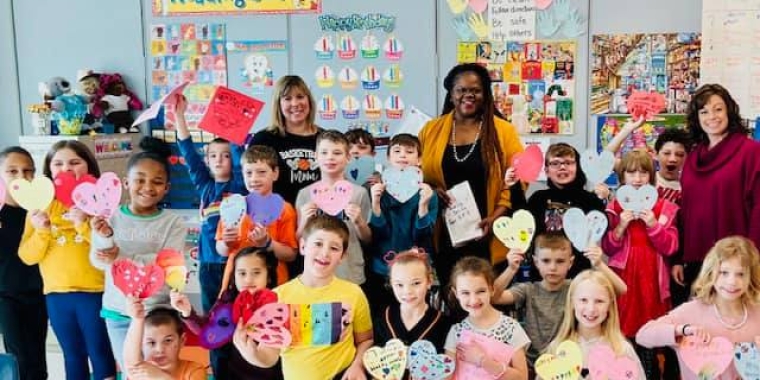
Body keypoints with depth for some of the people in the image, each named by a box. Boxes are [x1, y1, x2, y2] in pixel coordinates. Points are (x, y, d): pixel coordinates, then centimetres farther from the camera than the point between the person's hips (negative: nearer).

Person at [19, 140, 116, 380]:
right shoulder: (40, 205, 5)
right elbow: (27, 257, 2)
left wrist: (84, 225, -22)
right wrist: (41, 232, -14)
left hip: (95, 292, -3)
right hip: (56, 295, 4)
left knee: (100, 352, 5)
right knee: (73, 355, 15)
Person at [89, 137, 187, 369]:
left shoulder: (173, 222, -8)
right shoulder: (111, 218, -4)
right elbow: (99, 262, -10)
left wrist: (122, 258, -23)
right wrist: (104, 238, -29)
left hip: (159, 311, -1)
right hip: (118, 311, 2)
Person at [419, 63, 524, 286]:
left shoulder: (503, 131, 2)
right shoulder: (431, 130, 8)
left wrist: (496, 216, -11)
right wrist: (430, 190, -10)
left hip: (487, 236, -1)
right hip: (444, 234, 2)